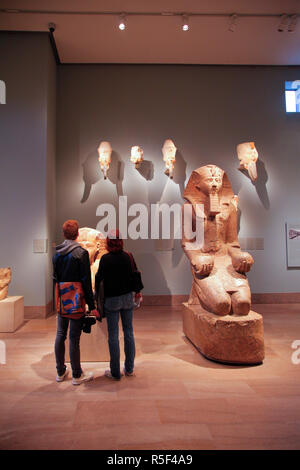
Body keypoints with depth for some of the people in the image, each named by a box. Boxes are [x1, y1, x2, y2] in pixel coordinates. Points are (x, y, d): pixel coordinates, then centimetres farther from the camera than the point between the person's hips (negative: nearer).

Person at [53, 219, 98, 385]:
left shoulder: (56, 253, 7)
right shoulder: (81, 253, -11)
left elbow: (55, 278, 12)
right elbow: (86, 281, -12)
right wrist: (92, 306, -8)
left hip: (61, 299, 6)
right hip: (76, 299, -6)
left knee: (60, 335, 14)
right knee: (74, 337, 0)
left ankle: (61, 372, 28)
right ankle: (77, 375, 13)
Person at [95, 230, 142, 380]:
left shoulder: (105, 259, -13)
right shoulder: (128, 256, -4)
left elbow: (99, 278, -8)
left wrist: (97, 295, 8)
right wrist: (137, 292, 20)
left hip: (111, 300, -3)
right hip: (128, 297, 4)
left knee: (113, 335, 5)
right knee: (129, 332, 13)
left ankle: (115, 372, 14)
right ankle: (129, 368, 24)